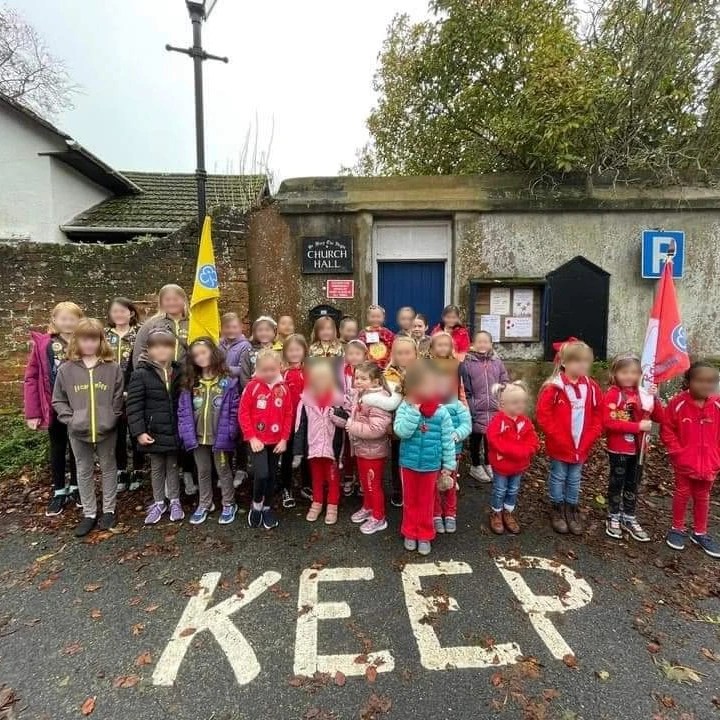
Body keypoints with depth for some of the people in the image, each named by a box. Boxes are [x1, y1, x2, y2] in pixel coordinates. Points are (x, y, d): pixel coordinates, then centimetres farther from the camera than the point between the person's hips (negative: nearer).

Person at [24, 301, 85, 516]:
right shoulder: (42, 345, -8)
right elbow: (31, 378, -5)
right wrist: (32, 412, -8)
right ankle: (59, 491, 32)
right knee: (57, 449, 16)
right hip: (54, 406, 0)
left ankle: (75, 487, 34)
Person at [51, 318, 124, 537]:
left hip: (106, 430, -1)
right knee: (84, 472, 14)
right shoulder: (66, 369, -3)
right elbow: (58, 400, 3)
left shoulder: (112, 367, -7)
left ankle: (109, 510, 28)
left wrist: (111, 420, -11)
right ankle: (89, 513, 28)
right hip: (78, 431, 2)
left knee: (108, 468, 13)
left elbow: (118, 398, -3)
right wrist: (70, 419, -8)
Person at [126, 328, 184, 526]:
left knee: (173, 466, 14)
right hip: (153, 431, -2)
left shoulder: (178, 372, 1)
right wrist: (139, 432, -15)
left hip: (174, 430, 2)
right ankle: (158, 503, 29)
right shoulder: (141, 374, -11)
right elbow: (133, 406, -11)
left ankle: (175, 501, 28)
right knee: (156, 468, 13)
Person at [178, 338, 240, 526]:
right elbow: (183, 410, 4)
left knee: (223, 471, 11)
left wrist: (228, 433, -15)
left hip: (219, 437, -4)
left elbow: (234, 410, -10)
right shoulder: (190, 383, 3)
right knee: (203, 472, 19)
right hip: (198, 437, 4)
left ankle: (229, 505, 27)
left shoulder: (227, 382, -10)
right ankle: (204, 504, 36)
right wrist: (186, 432, -5)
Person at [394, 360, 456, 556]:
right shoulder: (405, 407, -12)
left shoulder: (441, 411, -10)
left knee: (426, 501, 16)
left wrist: (448, 465, -2)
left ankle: (425, 536, 33)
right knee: (410, 500, 17)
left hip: (431, 465, 0)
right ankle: (410, 533, 34)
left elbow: (448, 440, -4)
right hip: (409, 463, 0)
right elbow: (401, 431, -25)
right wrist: (414, 410, -28)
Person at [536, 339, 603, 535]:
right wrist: (559, 438, -17)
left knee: (574, 479, 18)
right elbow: (543, 416, -16)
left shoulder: (591, 387, 0)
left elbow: (598, 416, 6)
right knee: (558, 478, 13)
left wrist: (588, 439, -3)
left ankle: (572, 510, 35)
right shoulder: (553, 387, -17)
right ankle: (557, 510, 30)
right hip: (559, 446, -4)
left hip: (582, 446, 4)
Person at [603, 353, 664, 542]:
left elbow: (659, 418, 4)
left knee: (632, 484, 17)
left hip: (637, 448, 6)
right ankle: (614, 518, 25)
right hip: (618, 448, -5)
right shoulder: (612, 394, -15)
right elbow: (608, 422, -24)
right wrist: (638, 426, -25)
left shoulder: (642, 394, 4)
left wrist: (654, 398, -10)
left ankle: (629, 518, 31)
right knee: (617, 483, 9)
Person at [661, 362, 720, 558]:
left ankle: (700, 533, 33)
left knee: (702, 497, 17)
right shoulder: (678, 403, -16)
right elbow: (667, 431, -9)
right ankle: (677, 529, 28)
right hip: (684, 462, -3)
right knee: (682, 494, 12)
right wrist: (677, 452, -12)